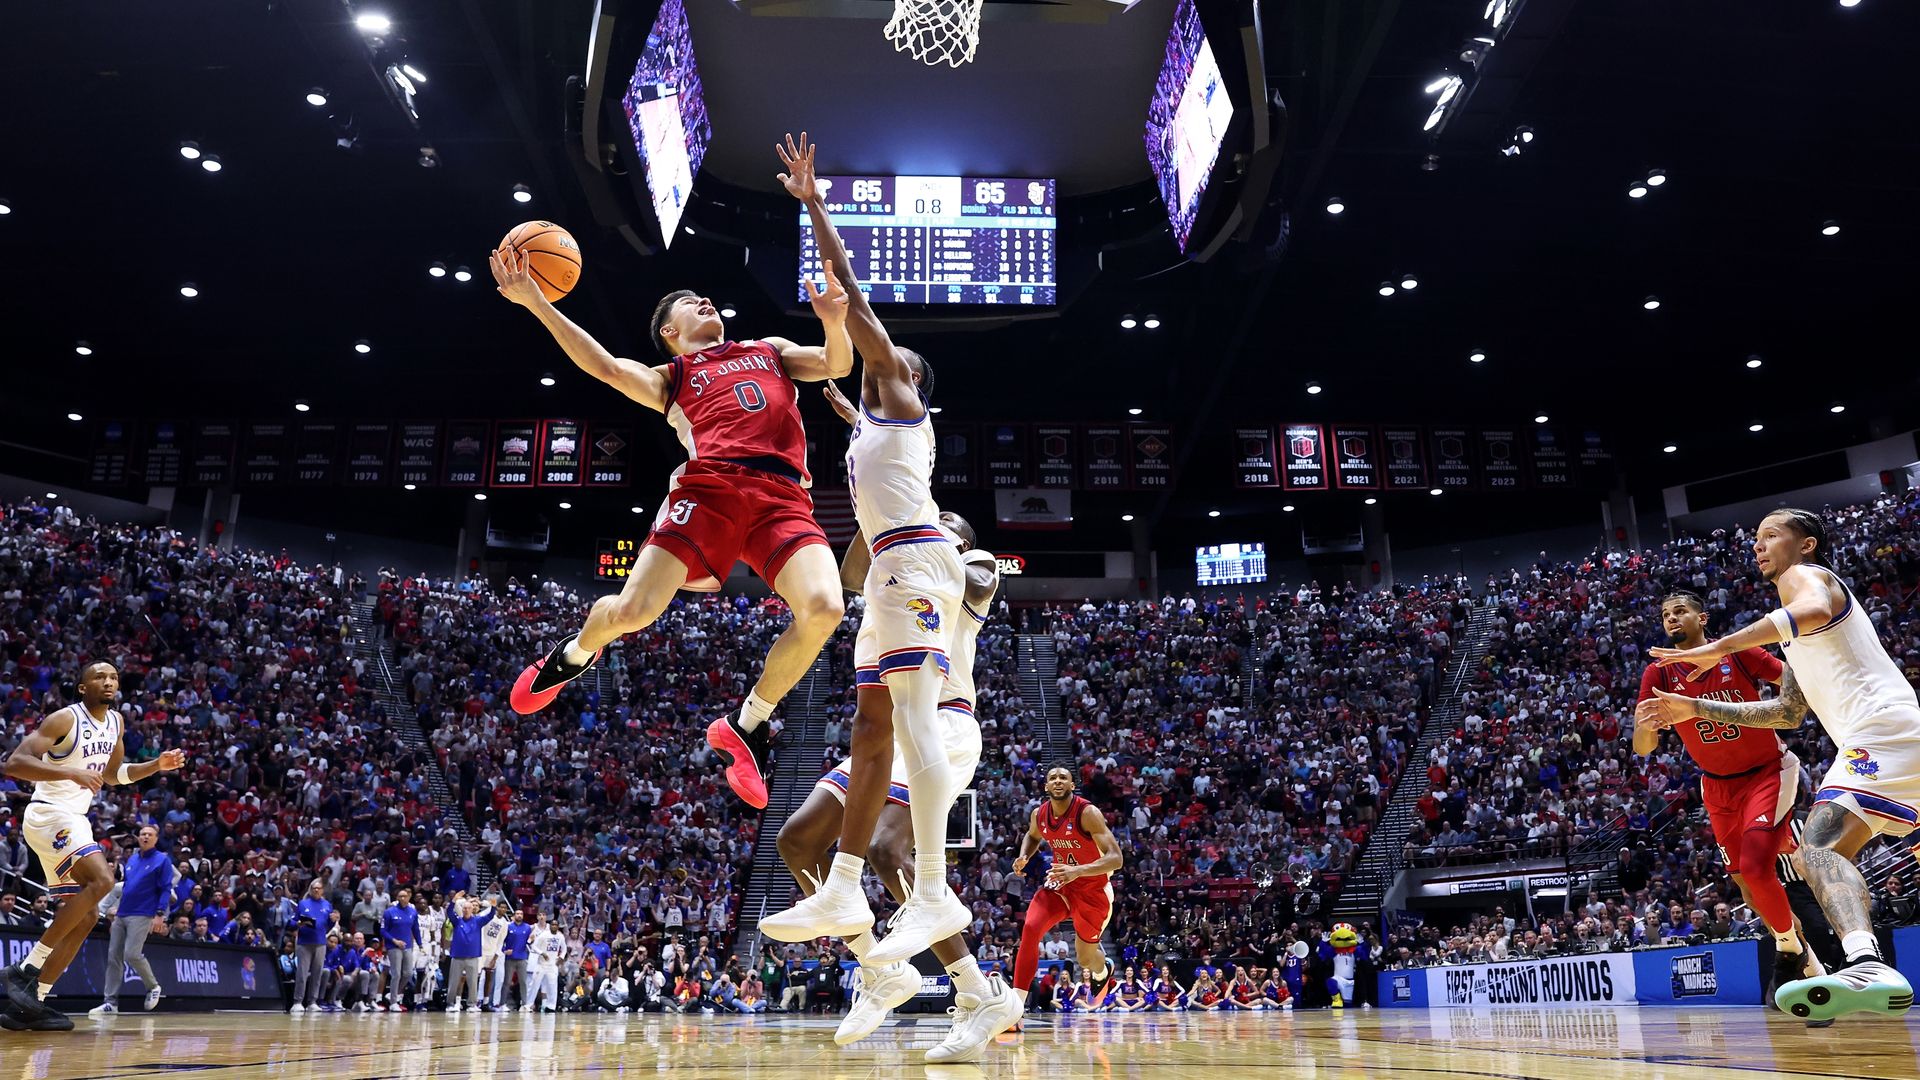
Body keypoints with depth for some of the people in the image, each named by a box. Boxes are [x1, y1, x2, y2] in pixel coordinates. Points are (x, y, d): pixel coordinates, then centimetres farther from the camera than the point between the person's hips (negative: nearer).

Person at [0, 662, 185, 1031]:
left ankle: (30, 1002, 9)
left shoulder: (116, 722, 11)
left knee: (86, 915, 6)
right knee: (102, 878, -29)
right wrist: (71, 772, -34)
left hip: (74, 820, 9)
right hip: (48, 814, -9)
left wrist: (158, 765, 9)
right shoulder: (65, 719, -13)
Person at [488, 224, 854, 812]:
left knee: (823, 610, -24)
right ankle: (574, 654, 26)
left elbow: (837, 365, 20)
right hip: (708, 488, -1)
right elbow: (607, 367, 7)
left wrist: (834, 320, -2)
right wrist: (535, 302, -1)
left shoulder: (771, 349, 34)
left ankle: (746, 724, -1)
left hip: (782, 497, 1)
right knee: (631, 610, -14)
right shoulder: (669, 377, 25)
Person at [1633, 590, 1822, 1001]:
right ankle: (1802, 957, 32)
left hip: (1767, 773, -4)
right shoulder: (1659, 675, -8)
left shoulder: (1737, 654, -15)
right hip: (1718, 786, 4)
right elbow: (1642, 748, -15)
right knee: (1743, 879, 9)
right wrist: (1648, 725, -38)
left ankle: (1789, 947, 8)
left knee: (1755, 868, -20)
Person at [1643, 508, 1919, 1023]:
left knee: (1820, 846, -26)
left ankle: (1867, 966, -47)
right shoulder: (1800, 636, 30)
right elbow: (1789, 713, 31)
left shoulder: (1805, 575, 2)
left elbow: (1815, 610, -24)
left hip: (1879, 728, -10)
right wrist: (1697, 709, 27)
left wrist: (1719, 647, -28)